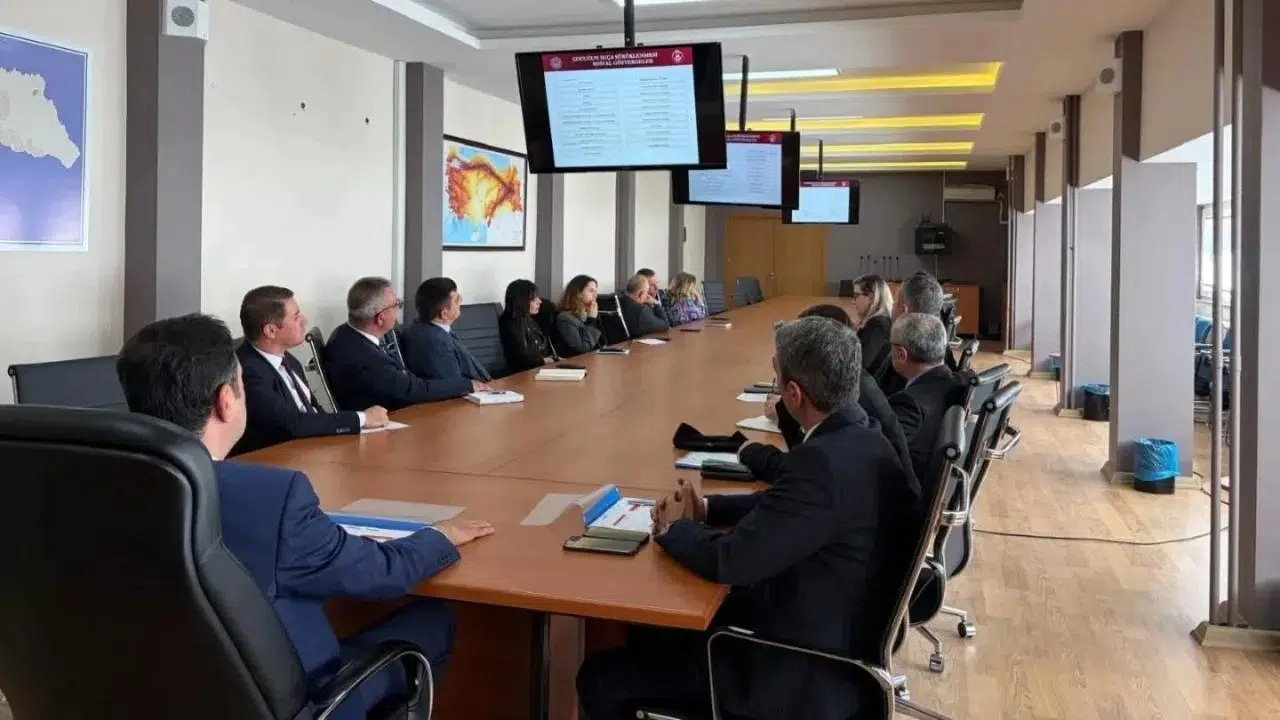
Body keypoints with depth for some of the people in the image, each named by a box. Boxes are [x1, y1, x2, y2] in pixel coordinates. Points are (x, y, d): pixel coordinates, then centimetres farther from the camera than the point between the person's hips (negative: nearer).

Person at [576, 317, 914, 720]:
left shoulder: (824, 461, -30)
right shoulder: (860, 440, -1)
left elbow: (727, 562, -27)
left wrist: (675, 528, -6)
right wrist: (706, 509, 2)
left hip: (802, 671, -9)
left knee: (599, 679, -3)